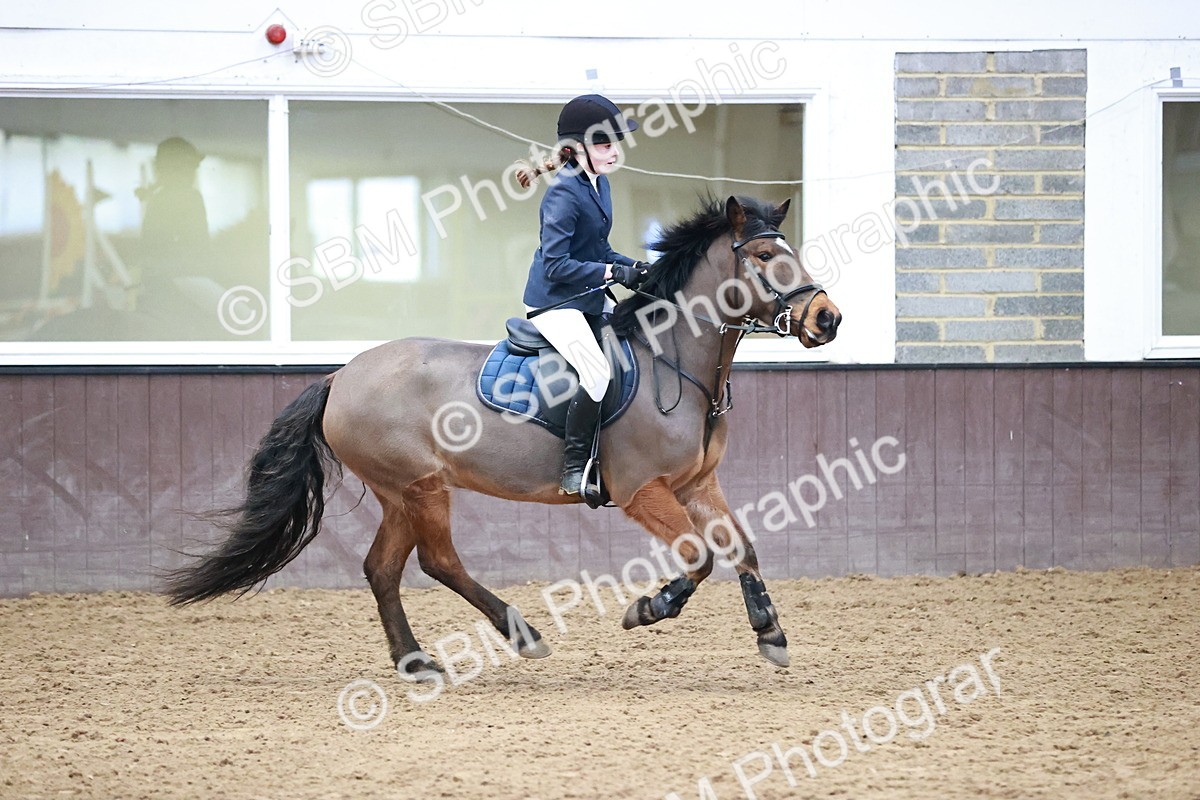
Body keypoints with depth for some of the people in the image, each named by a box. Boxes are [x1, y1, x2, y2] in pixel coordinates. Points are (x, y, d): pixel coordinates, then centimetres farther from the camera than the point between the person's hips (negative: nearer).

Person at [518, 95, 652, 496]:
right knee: (597, 370, -27)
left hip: (591, 299, 10)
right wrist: (613, 273, -24)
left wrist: (634, 267, 0)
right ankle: (575, 469, -20)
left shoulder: (599, 184, 9)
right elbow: (556, 264, -23)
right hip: (554, 301, -10)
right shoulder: (564, 193, -19)